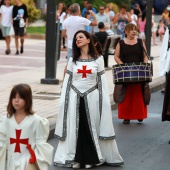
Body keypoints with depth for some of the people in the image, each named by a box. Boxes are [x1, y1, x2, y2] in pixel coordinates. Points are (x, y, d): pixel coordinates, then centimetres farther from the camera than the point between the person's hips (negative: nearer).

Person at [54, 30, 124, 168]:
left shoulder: (98, 59, 2)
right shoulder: (73, 60, 8)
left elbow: (102, 81, 2)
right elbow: (67, 81, 8)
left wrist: (105, 102, -4)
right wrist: (63, 102, 3)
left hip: (91, 98, -2)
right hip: (75, 98, 2)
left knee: (92, 129, 1)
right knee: (74, 129, 3)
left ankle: (91, 159, 12)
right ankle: (74, 158, 11)